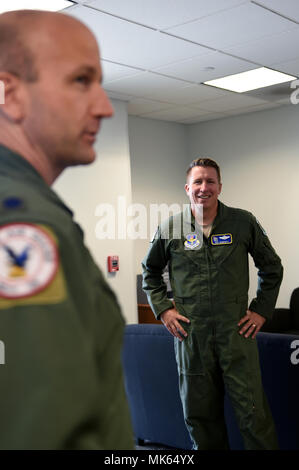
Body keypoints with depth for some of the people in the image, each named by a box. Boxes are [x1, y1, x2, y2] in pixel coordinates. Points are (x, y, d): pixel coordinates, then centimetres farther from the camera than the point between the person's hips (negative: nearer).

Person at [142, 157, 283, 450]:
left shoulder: (244, 223, 1)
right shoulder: (169, 229, 2)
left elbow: (272, 267, 12)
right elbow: (150, 272, 17)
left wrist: (262, 310, 5)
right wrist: (163, 309, 6)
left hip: (236, 331, -1)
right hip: (191, 335, 1)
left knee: (253, 413, 1)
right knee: (200, 415, 11)